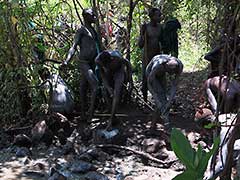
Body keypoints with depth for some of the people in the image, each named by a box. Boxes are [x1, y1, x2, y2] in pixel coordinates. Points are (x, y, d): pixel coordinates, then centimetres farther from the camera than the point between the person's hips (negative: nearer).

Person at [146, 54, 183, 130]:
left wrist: (170, 101, -32)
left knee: (164, 95, -2)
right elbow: (149, 84, -32)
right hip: (151, 73, -4)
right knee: (160, 96, -19)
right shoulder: (158, 66, -43)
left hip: (161, 74, 5)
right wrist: (158, 102, -34)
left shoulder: (179, 66, -32)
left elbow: (174, 85, -23)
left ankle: (154, 122, 11)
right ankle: (166, 122, -17)